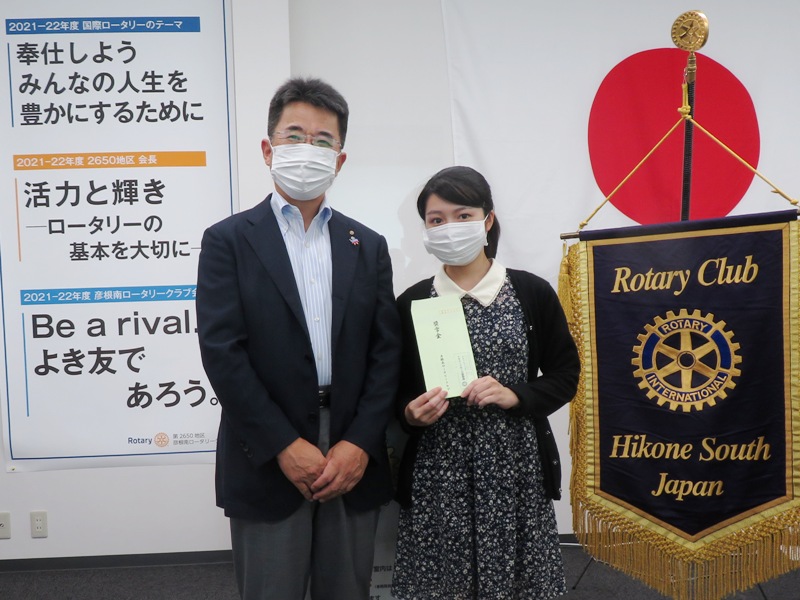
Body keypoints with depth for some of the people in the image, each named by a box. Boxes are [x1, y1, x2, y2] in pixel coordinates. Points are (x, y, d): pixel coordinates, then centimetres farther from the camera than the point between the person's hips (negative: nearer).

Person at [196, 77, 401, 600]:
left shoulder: (368, 246, 9)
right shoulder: (229, 241, -1)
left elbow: (386, 353, 3)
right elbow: (222, 352, -9)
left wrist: (361, 444, -8)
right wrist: (285, 447, -13)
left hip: (354, 461, 3)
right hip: (268, 463, -3)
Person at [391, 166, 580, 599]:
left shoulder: (533, 293, 0)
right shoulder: (411, 304, 2)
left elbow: (565, 376, 5)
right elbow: (396, 392, 8)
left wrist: (515, 396, -12)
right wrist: (410, 413, -13)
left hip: (517, 471, 0)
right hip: (437, 475, 1)